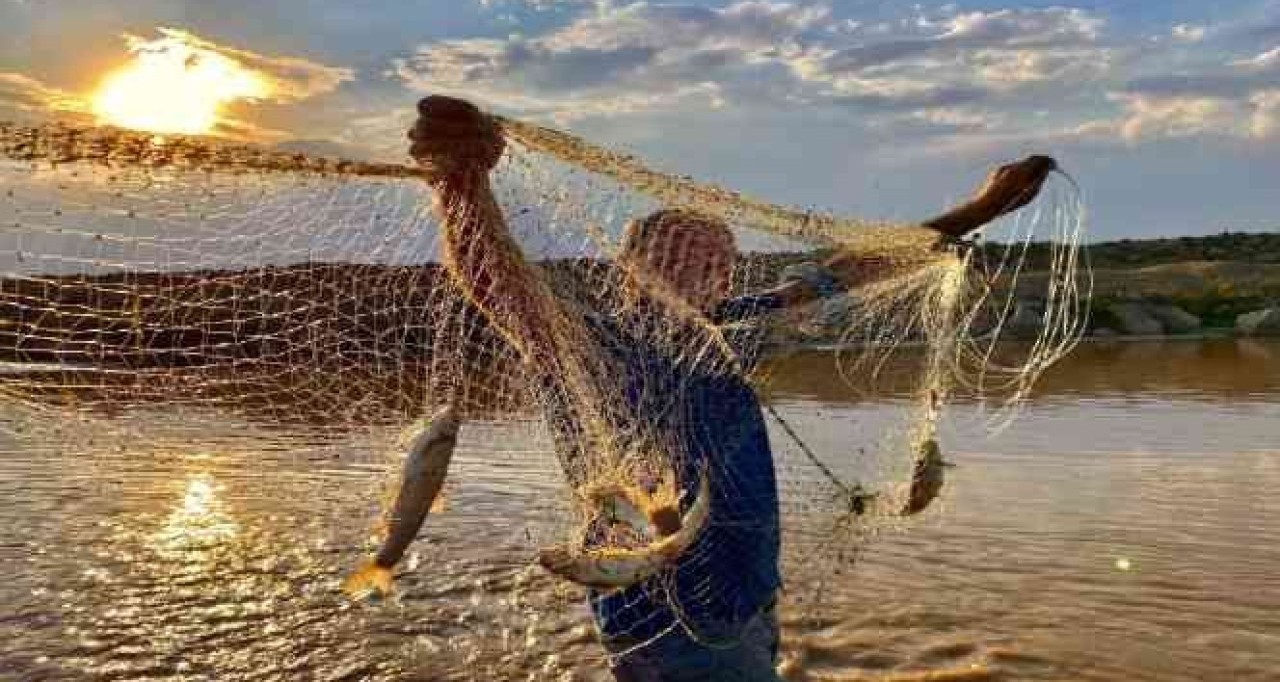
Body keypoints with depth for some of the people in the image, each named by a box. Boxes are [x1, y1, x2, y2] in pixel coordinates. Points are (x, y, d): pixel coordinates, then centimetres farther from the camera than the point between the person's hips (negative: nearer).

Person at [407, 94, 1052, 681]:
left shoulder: (719, 331, 4)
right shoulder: (589, 346, -16)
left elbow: (841, 275, 12)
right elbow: (502, 282, -35)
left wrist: (974, 211, 17)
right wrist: (461, 178, -55)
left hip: (744, 609, 8)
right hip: (674, 628, -7)